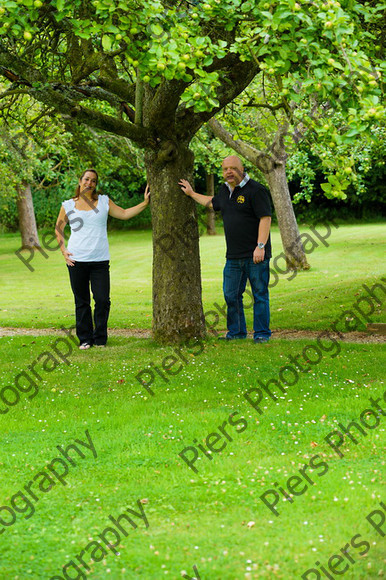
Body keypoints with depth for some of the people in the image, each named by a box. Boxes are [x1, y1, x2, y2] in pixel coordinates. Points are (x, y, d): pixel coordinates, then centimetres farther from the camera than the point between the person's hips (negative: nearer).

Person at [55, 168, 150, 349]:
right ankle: (85, 339, 13)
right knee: (81, 301, 4)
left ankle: (100, 339, 11)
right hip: (76, 260, -1)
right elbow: (58, 229, 15)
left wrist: (145, 203, 7)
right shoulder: (68, 205, 6)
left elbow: (125, 214, 14)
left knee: (102, 300, -4)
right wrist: (63, 250, 4)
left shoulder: (104, 201, 9)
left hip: (100, 260, 1)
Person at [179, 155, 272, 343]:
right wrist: (192, 194, 40)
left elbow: (265, 218, -15)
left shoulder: (256, 190, -9)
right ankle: (236, 332, 21)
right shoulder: (225, 190, 15)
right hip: (233, 256, 7)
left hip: (256, 255, -7)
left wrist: (261, 246, -21)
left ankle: (262, 334, 5)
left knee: (260, 295, -1)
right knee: (231, 295, 10)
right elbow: (213, 203, 38)